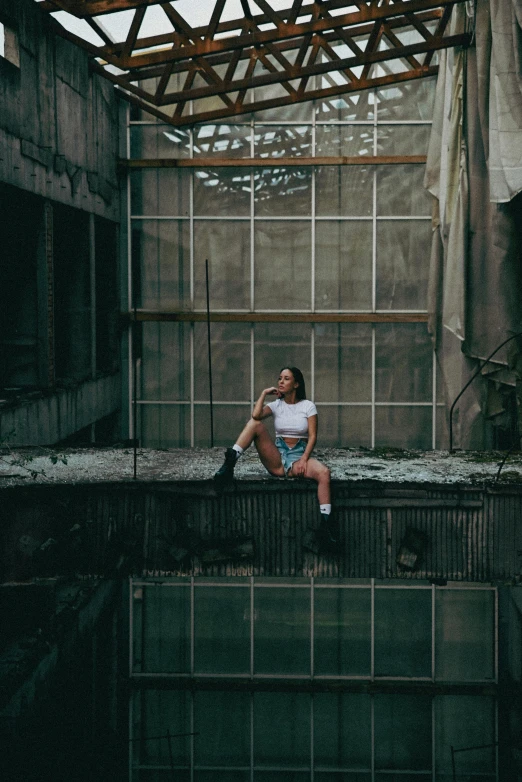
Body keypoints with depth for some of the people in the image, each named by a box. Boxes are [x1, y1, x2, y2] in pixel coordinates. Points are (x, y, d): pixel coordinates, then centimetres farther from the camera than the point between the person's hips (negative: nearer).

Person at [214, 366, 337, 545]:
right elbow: (256, 415, -13)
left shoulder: (308, 406, 4)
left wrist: (304, 460, -16)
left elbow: (312, 436, -3)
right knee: (255, 423, -19)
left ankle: (326, 523, -35)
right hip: (277, 459, 2)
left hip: (299, 455, -1)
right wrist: (264, 393, -4)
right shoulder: (276, 405, 8)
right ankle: (229, 463, -30)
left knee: (324, 472, -34)